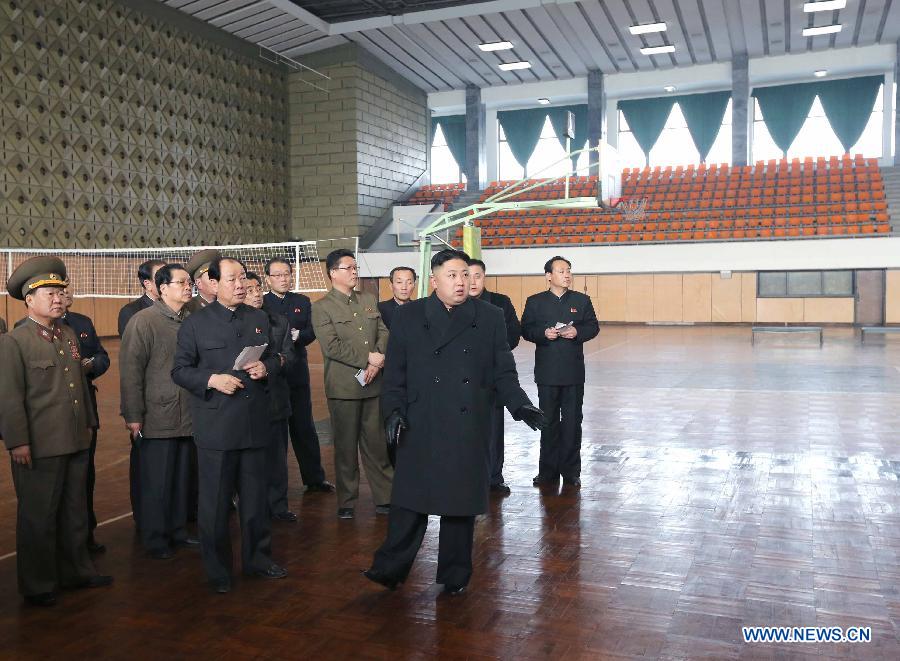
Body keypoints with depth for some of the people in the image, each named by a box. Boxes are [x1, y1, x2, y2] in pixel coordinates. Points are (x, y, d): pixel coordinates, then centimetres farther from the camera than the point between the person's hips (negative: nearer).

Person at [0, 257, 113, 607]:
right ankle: (37, 586, 21)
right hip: (39, 447, -7)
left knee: (74, 512, 18)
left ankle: (75, 571, 32)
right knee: (38, 517, 7)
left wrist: (88, 424, 18)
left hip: (76, 442, 7)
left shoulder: (69, 335, 11)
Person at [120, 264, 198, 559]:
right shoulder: (143, 321, -9)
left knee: (180, 478, 15)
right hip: (157, 418, -5)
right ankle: (155, 540, 19)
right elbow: (130, 370, -11)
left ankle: (178, 532, 29)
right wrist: (133, 416, -13)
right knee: (157, 482, 5)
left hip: (186, 417, 5)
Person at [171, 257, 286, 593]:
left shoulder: (259, 319, 10)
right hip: (215, 425, -4)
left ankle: (258, 558, 30)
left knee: (256, 496, 14)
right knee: (215, 501, 6)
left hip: (255, 423, 4)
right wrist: (211, 380, -18)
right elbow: (180, 370, -2)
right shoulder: (195, 322, -3)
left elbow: (274, 358, 17)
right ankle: (217, 569, 21)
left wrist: (266, 367, -6)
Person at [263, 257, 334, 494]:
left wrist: (296, 336, -19)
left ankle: (315, 478, 16)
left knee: (304, 427, 9)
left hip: (297, 374, 3)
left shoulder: (302, 302, 10)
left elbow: (311, 332, 0)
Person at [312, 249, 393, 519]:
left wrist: (376, 364, -9)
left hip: (373, 384, 4)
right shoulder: (321, 307, -3)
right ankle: (346, 502, 19)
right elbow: (332, 346, -13)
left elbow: (384, 333, 7)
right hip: (344, 387, -4)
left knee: (377, 444, 7)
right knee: (346, 446, 6)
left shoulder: (369, 300, 14)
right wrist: (367, 358, -14)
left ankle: (384, 498, 16)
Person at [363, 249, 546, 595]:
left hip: (468, 429, 1)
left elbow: (503, 372, 6)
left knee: (462, 502, 9)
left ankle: (455, 575, 25)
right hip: (419, 429, -1)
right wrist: (394, 410, -9)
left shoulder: (489, 317, 4)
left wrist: (520, 404, -8)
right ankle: (391, 568, 18)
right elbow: (395, 372, 3)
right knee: (410, 500, 2)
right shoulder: (409, 316, 3)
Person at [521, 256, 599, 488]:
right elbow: (526, 330, 1)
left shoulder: (582, 300, 7)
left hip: (574, 372, 1)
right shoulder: (535, 302, 4)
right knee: (549, 422, 8)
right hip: (547, 371, 0)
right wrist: (544, 333, -17)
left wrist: (578, 332, -14)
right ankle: (548, 470, 17)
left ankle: (571, 470, 15)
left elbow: (593, 327, 5)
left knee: (572, 421, 4)